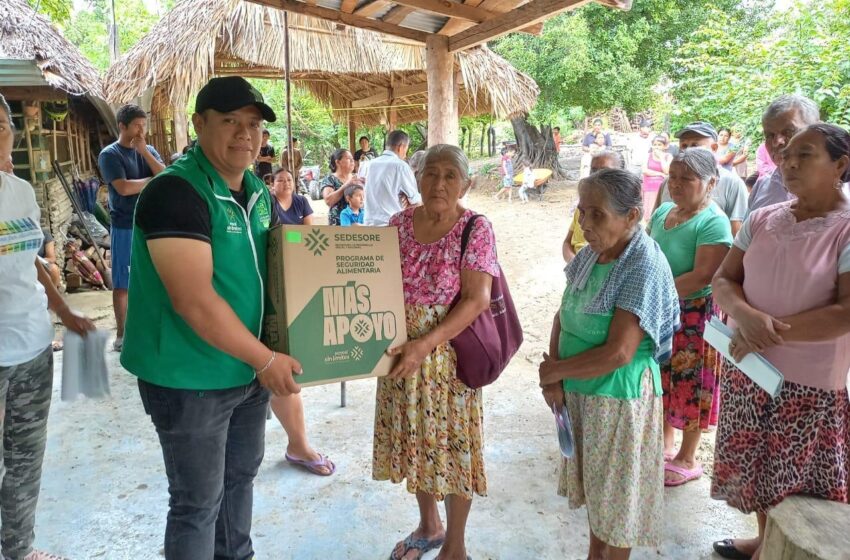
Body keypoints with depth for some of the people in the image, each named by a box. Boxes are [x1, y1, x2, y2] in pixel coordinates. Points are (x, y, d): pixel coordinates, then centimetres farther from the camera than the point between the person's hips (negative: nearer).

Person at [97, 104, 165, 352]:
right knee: (123, 283, 3)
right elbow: (124, 187, -19)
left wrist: (144, 151, -13)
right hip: (126, 227, -5)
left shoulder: (149, 151, 9)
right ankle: (121, 334, 12)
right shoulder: (110, 154, -7)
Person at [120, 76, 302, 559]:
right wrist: (266, 359, -21)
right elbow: (195, 302, -28)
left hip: (249, 369, 8)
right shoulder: (176, 191, -21)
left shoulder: (258, 191, 5)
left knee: (241, 474, 25)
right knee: (199, 501, 7)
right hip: (190, 378, -8)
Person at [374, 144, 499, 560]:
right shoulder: (399, 223, 2)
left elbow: (476, 300, -17)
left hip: (449, 355, -5)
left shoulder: (476, 229, -11)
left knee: (450, 443, 8)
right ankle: (429, 525, 42)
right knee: (412, 439, 17)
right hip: (402, 354, 5)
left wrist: (425, 344, -26)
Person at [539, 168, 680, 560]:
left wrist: (554, 371, -14)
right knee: (593, 483, 23)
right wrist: (553, 376, -8)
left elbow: (618, 353, -26)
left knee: (616, 491, 12)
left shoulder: (644, 267, -23)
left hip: (619, 395, -7)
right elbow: (563, 315, 6)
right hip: (578, 391, 7)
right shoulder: (590, 254, -1)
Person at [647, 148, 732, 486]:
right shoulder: (662, 211, 5)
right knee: (664, 380, 18)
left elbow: (702, 276, -25)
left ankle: (687, 460, 22)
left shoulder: (713, 222, -18)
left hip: (694, 316, -7)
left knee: (691, 386, 6)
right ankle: (665, 444, 36)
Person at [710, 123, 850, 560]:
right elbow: (723, 280, 0)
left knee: (796, 482, 12)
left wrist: (773, 332, -21)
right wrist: (746, 316, -20)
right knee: (758, 467, 21)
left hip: (809, 382, -5)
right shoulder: (762, 220, 2)